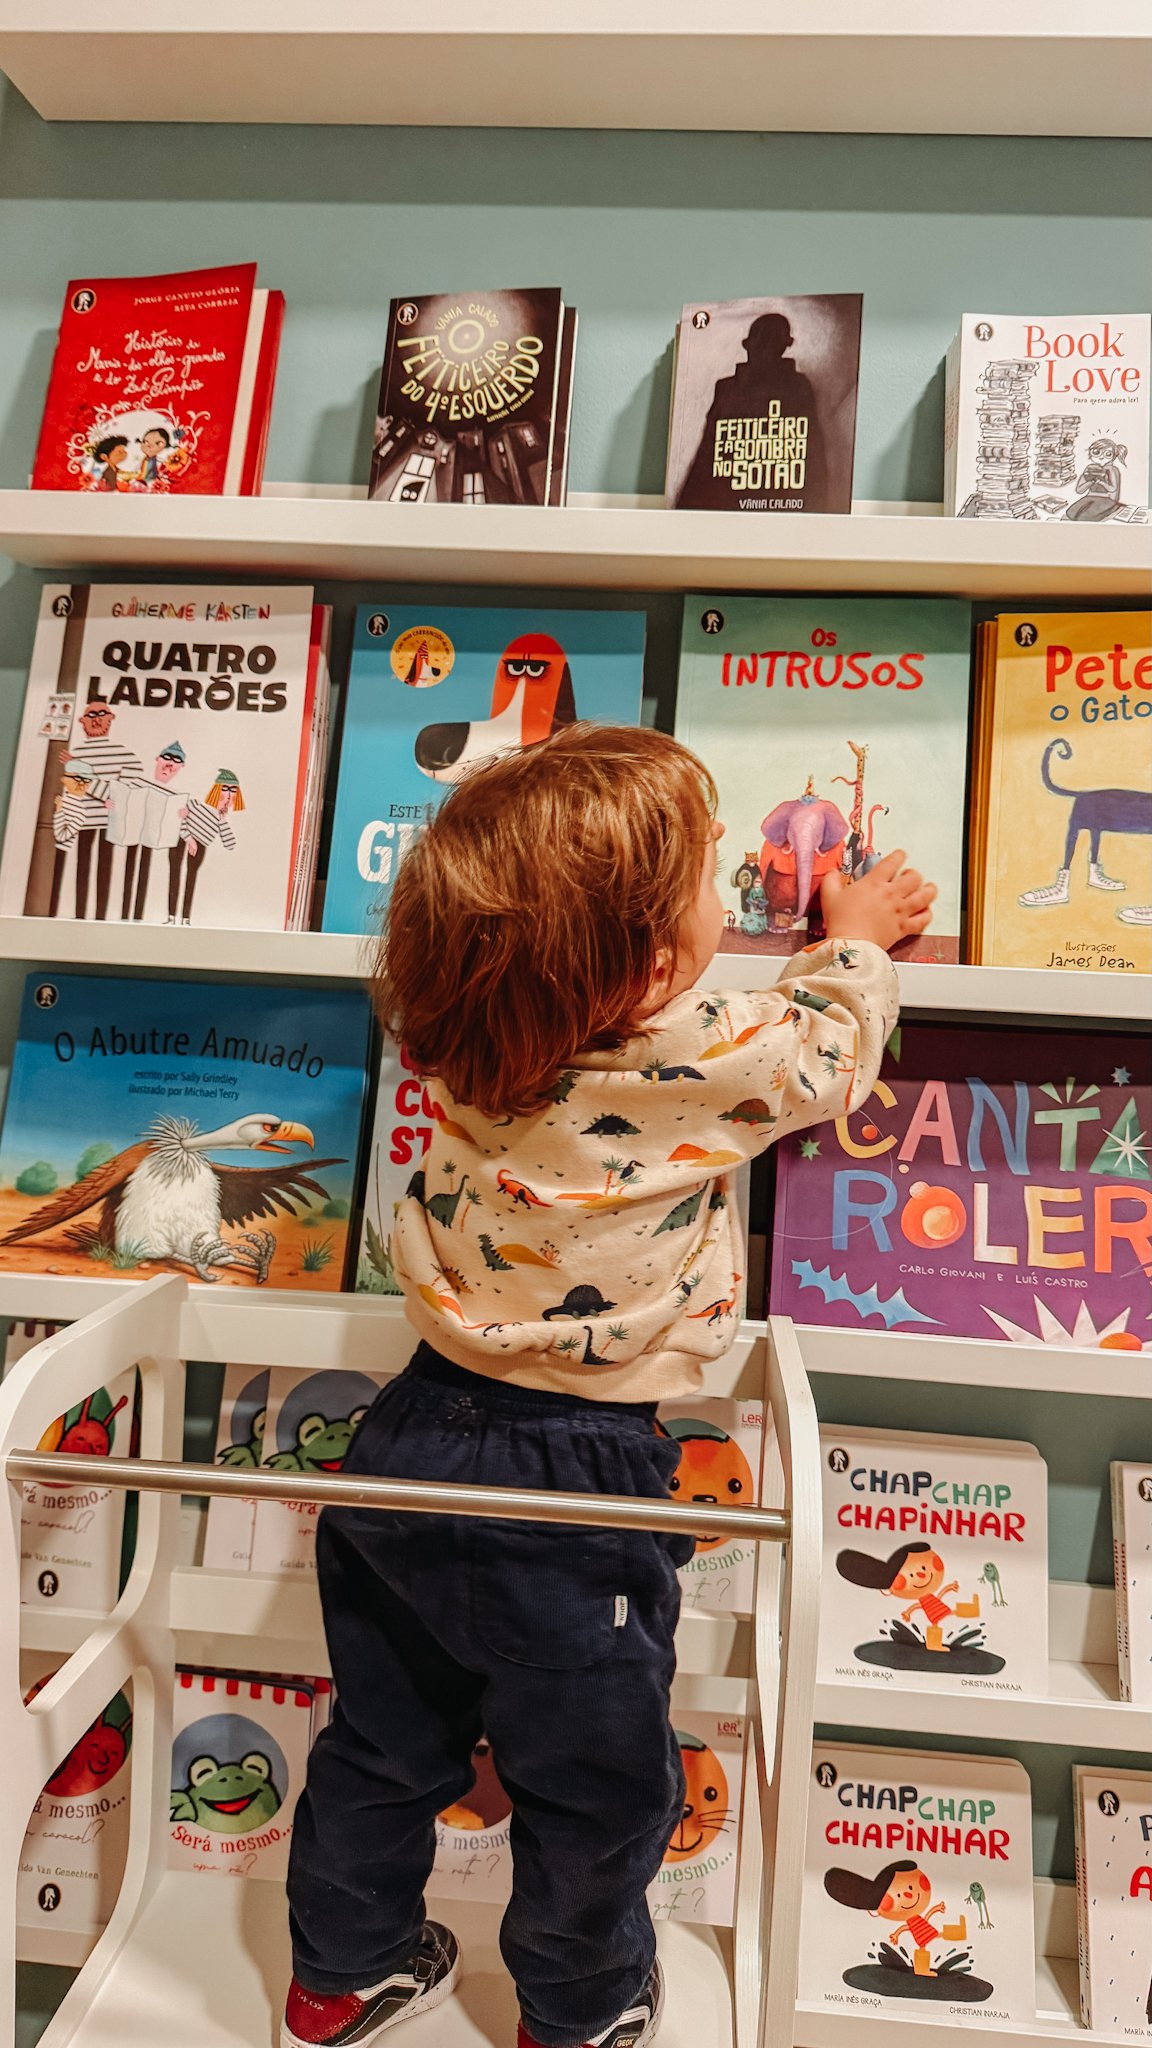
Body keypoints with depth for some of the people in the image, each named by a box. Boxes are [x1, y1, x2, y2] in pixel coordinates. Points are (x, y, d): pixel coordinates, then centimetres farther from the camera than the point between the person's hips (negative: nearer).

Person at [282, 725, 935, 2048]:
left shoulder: (466, 1037, -8)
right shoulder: (711, 1060, -23)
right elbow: (831, 1048, -1)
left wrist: (664, 848, 24)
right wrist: (855, 936, 18)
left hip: (412, 1442, 6)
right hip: (567, 1492, -5)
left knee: (383, 1741, 27)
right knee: (594, 1786, 22)